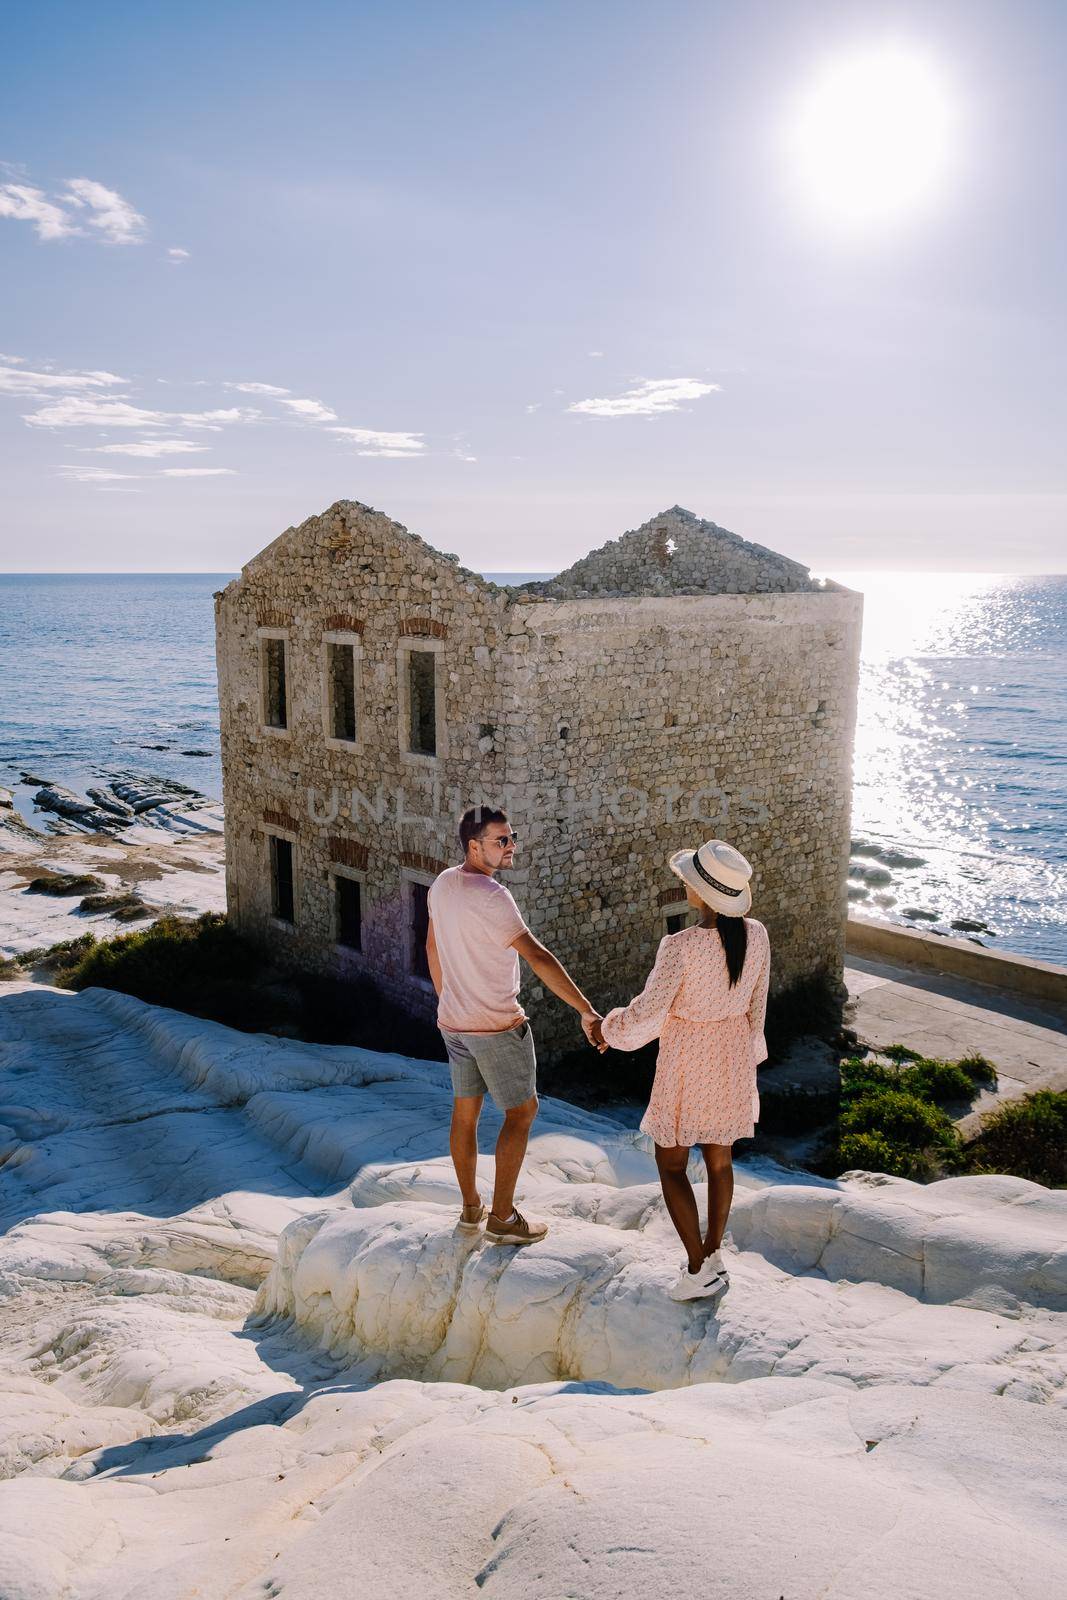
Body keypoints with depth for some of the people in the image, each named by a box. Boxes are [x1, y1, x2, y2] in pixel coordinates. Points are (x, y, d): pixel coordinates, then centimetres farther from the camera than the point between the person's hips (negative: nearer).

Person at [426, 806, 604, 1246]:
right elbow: (537, 957, -30)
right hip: (496, 1026, -8)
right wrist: (585, 1010, -31)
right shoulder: (490, 896, -24)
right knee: (521, 1111, 6)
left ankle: (471, 1209, 29)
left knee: (465, 1110, 17)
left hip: (454, 1022, 8)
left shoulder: (442, 884, 2)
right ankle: (502, 1217, 9)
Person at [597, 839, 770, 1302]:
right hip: (733, 1055, 6)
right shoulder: (756, 934, -12)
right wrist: (746, 1052, 18)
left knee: (670, 1163, 13)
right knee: (719, 1157, 22)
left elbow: (646, 1016, -23)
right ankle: (712, 1253, 34)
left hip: (688, 1061, -6)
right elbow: (756, 1004, 2)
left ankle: (698, 1271, 13)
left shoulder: (681, 947, -30)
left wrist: (612, 1026, -1)